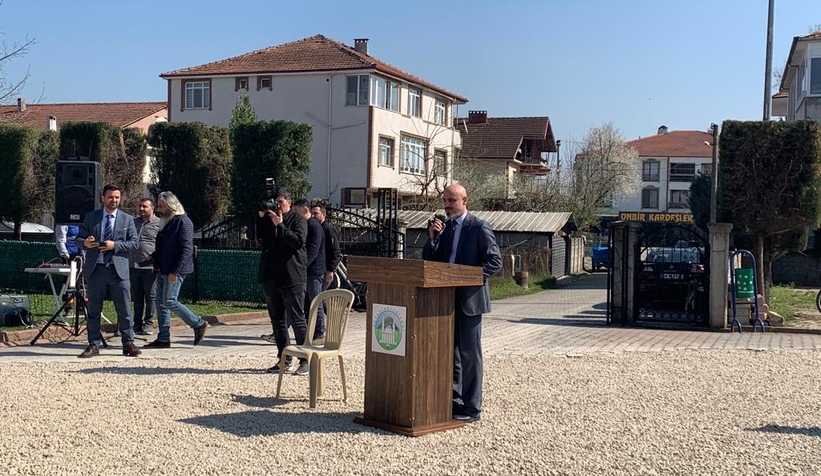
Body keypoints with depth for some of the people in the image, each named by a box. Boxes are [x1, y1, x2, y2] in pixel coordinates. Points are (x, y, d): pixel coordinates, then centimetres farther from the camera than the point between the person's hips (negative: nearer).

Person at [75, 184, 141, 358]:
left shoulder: (127, 219, 7)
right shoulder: (90, 217, 8)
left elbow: (135, 242, 1)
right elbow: (78, 239, 10)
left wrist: (115, 245, -14)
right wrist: (84, 243, -14)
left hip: (119, 270, -1)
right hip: (95, 270, 1)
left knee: (125, 310, 1)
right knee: (93, 310, 5)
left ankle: (128, 344, 8)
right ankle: (94, 345, 12)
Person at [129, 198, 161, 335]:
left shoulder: (159, 224, -2)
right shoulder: (134, 222, 17)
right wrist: (127, 262, 16)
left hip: (150, 267, -5)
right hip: (133, 266, 6)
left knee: (150, 297, -1)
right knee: (137, 297, 10)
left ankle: (148, 324, 5)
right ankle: (137, 324, 17)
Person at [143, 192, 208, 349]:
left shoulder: (183, 222, -12)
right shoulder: (166, 222, 18)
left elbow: (186, 249, -19)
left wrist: (175, 271, -23)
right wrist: (153, 257, 9)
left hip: (175, 271, -10)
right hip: (162, 270, 10)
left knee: (169, 301, -11)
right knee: (161, 303, 8)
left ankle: (198, 324, 3)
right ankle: (163, 339, 13)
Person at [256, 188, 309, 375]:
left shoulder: (298, 219, -3)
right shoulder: (268, 219, 14)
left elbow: (298, 241, -17)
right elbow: (259, 240, 6)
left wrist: (280, 225, -18)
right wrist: (260, 217, -3)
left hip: (291, 277, -6)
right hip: (270, 277, 7)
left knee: (297, 319, -5)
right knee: (277, 320, 12)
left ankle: (305, 361, -1)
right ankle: (283, 359, 20)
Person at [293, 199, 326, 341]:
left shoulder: (314, 227, -12)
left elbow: (312, 251, -20)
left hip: (314, 271, -9)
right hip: (304, 271, 9)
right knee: (306, 303, 11)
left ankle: (319, 333, 3)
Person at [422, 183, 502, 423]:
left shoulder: (479, 227, -7)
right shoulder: (442, 227, 11)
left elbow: (495, 261, -10)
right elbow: (429, 261, 9)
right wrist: (432, 238, -7)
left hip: (468, 298, -6)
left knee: (469, 353, -1)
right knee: (449, 352, 13)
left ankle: (471, 408, 7)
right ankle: (452, 401, 24)